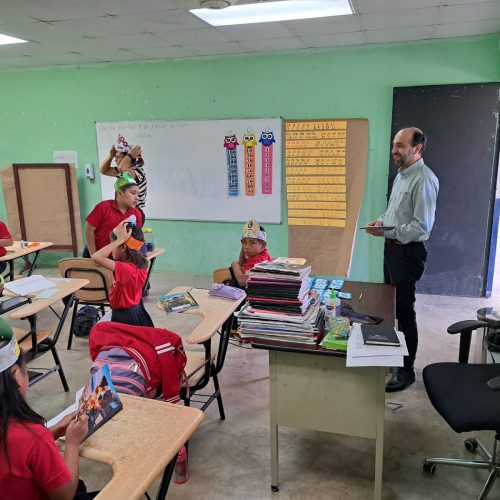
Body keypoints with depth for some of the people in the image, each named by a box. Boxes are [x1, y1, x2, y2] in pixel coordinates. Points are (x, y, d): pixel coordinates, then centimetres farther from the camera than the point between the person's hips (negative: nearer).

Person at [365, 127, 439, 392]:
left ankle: (407, 370, 11)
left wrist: (386, 231, -24)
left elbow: (422, 227, -23)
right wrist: (381, 220, 5)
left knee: (404, 311, -2)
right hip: (392, 247, 10)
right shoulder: (401, 174, 11)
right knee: (390, 305, 19)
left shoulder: (424, 180, -19)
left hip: (408, 251, -10)